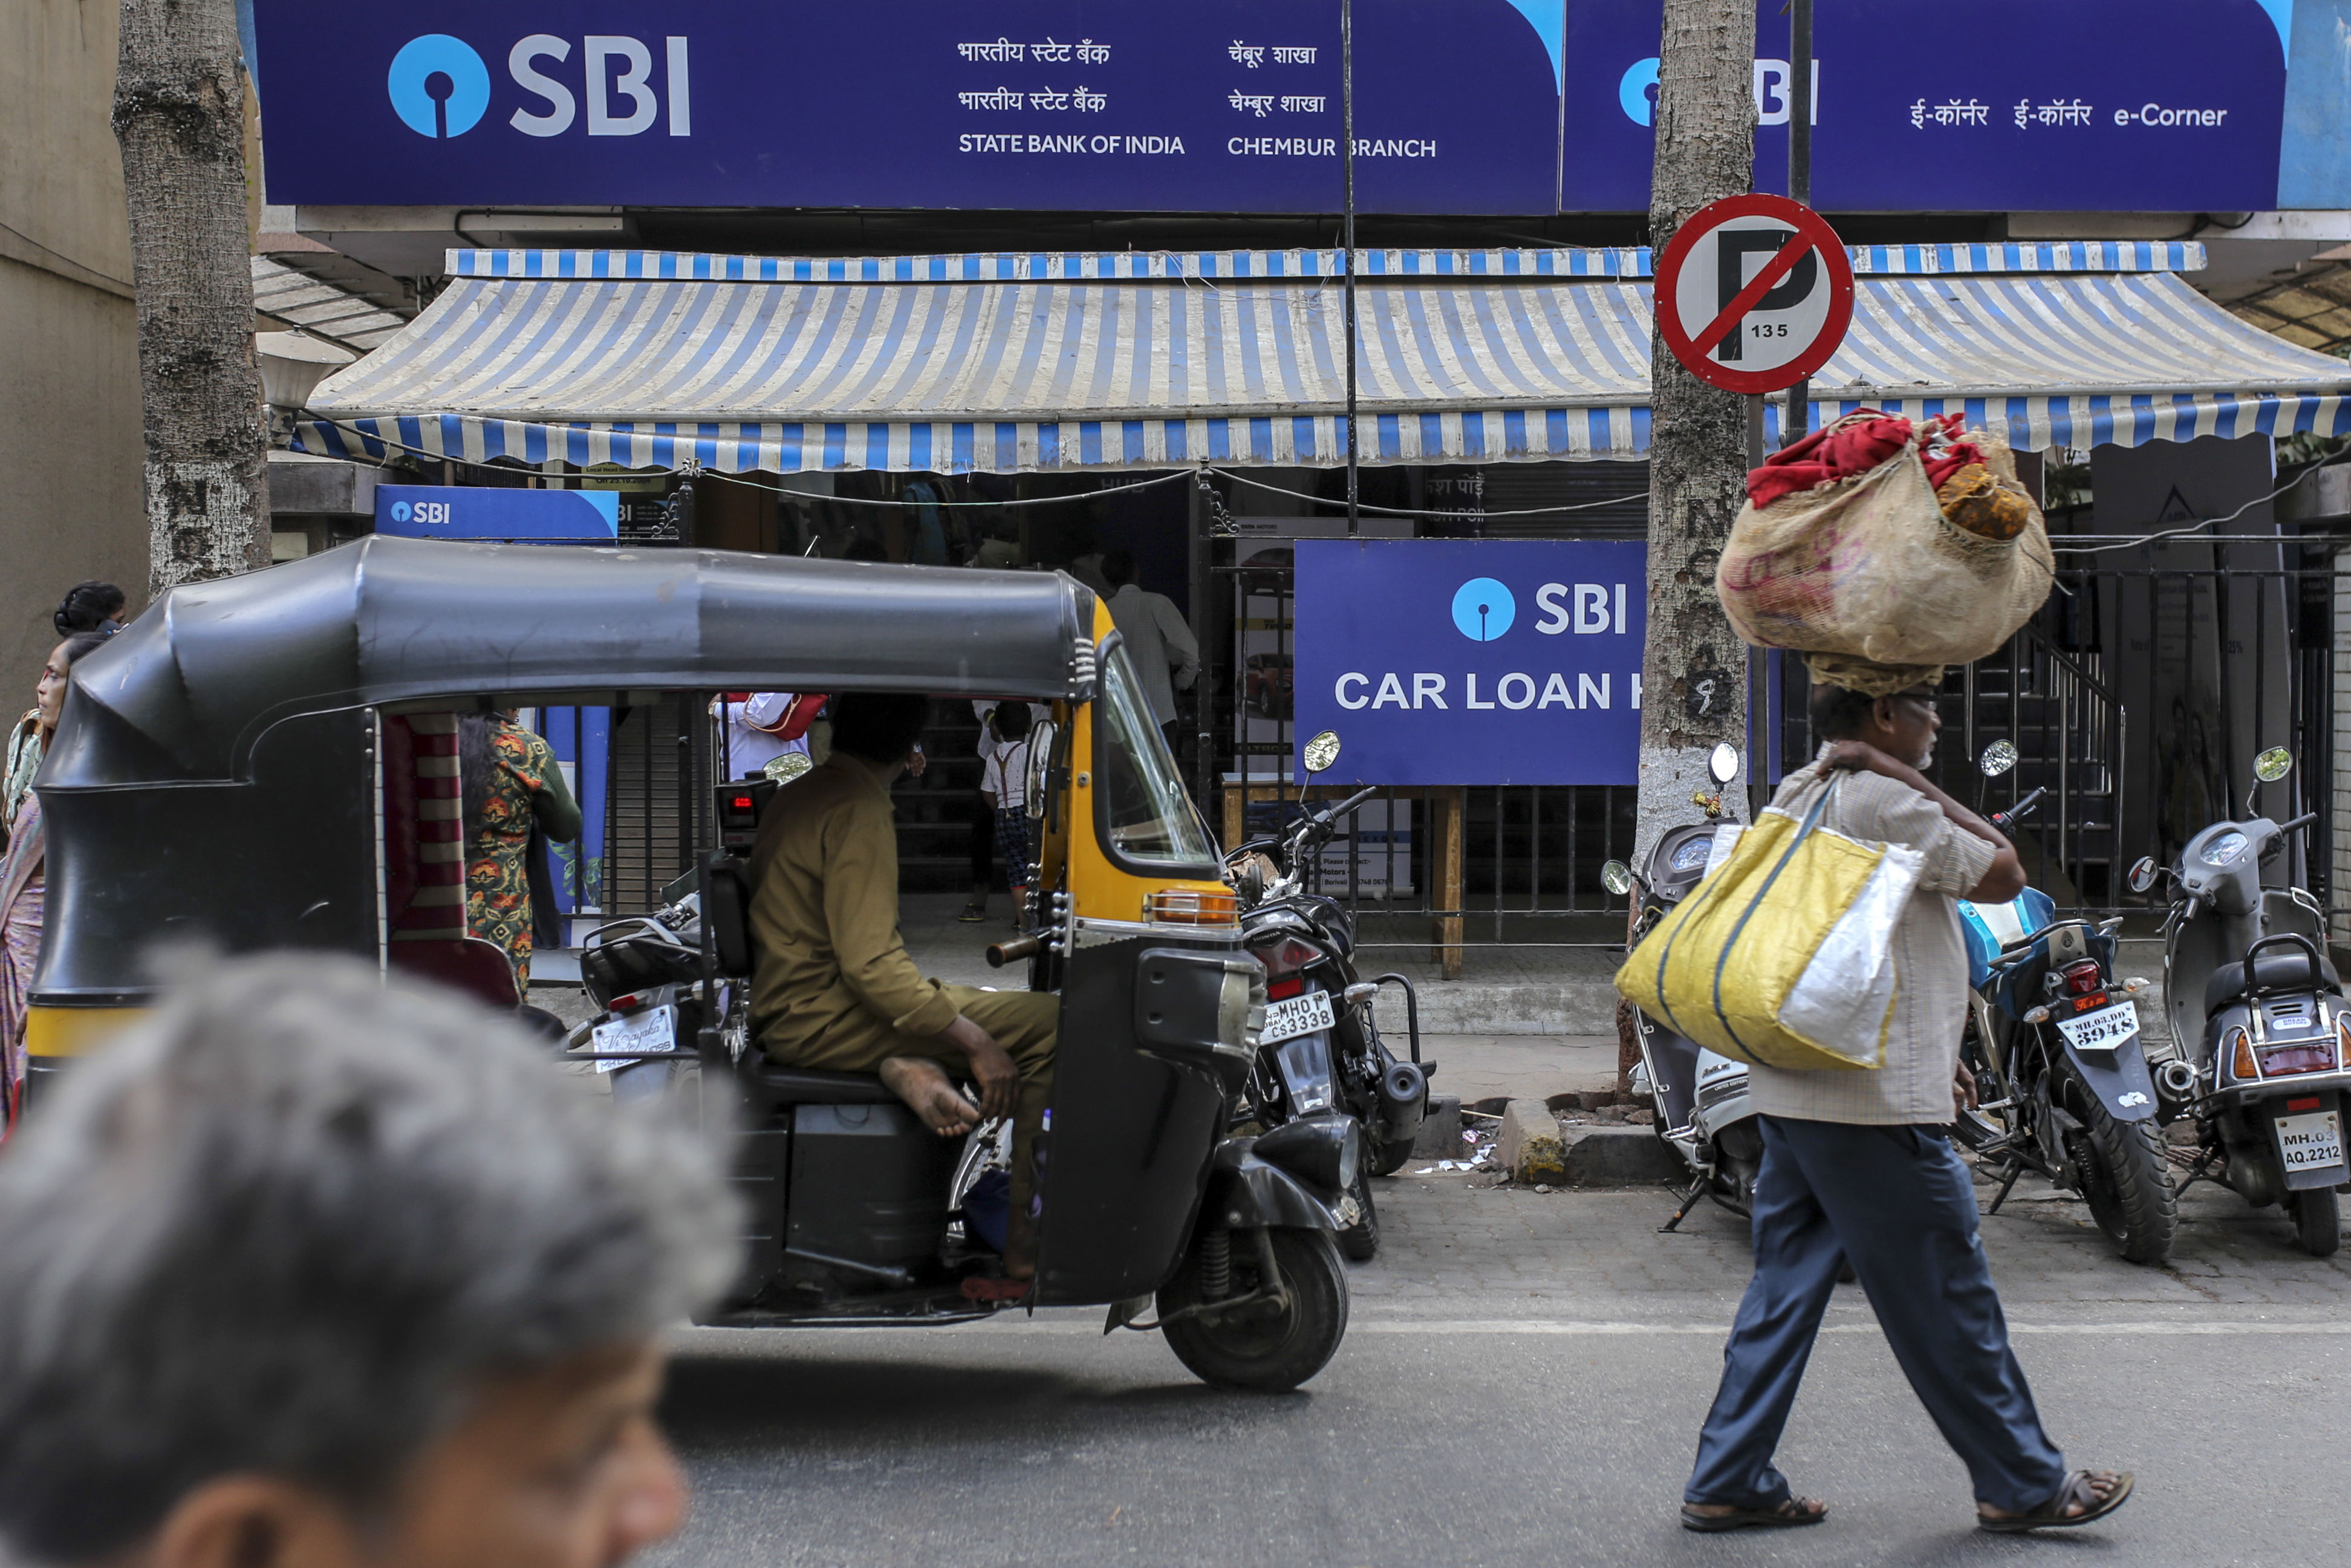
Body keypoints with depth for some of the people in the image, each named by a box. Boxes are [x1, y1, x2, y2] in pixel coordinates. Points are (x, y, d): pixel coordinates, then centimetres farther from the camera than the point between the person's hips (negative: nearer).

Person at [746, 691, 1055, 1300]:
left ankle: (907, 1070, -5)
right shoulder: (858, 811, -15)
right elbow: (869, 964, -22)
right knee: (1050, 1022, -17)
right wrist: (978, 1043, -20)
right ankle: (1026, 1255, -20)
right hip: (818, 1019, -10)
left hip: (785, 1009, 10)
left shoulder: (795, 796, 15)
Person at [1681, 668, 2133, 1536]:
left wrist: (1929, 1057, 25)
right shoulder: (1883, 800, -15)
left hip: (1793, 1090, 9)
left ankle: (1727, 1481, 12)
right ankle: (2023, 1483, 15)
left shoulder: (1796, 797, 16)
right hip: (1874, 1104, -9)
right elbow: (2002, 874, -9)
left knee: (1786, 1287, 11)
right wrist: (1909, 777, -8)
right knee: (1945, 1299, 3)